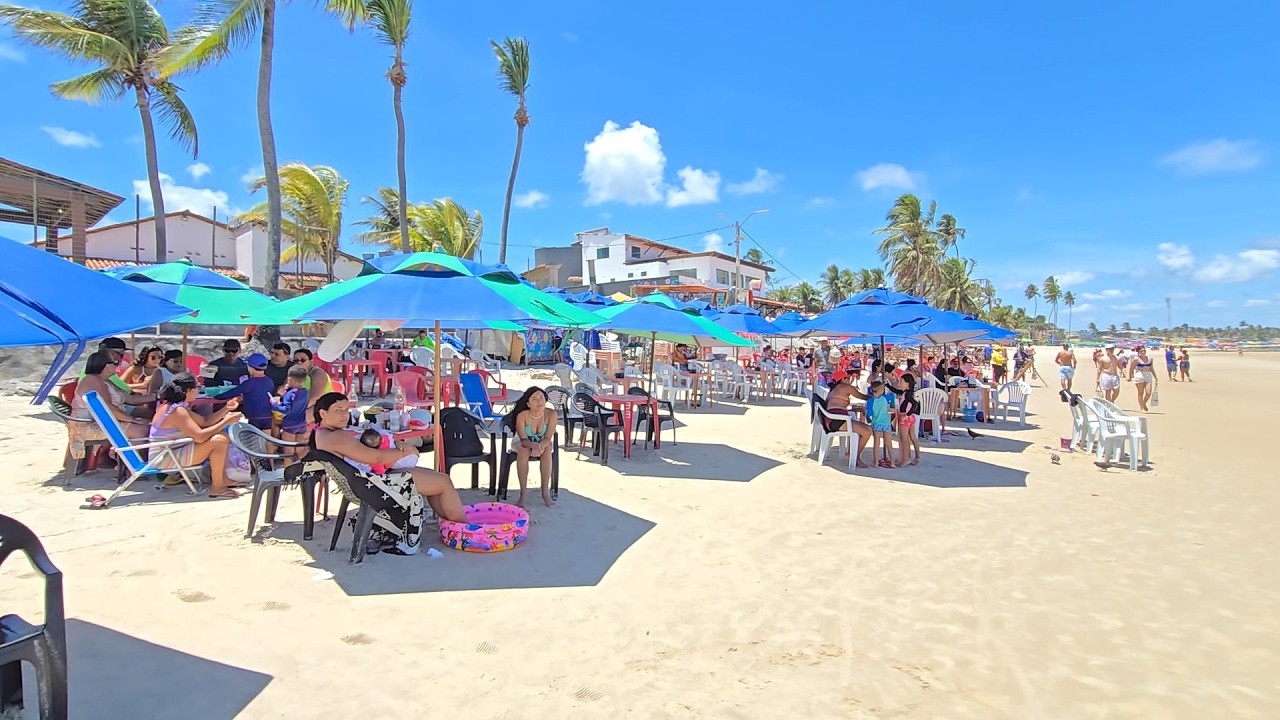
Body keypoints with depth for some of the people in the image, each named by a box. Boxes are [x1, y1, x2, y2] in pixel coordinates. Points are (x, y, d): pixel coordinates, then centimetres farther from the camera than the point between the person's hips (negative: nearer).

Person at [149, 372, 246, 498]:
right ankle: (217, 488, -13)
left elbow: (205, 422, 15)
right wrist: (226, 421, -21)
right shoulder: (177, 411, -22)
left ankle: (223, 479, 15)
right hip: (165, 459, -11)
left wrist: (226, 409, 6)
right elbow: (200, 437, -28)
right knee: (219, 441, -22)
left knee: (221, 435, 14)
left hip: (173, 452, 11)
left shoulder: (179, 407, 9)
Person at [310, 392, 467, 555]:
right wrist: (406, 452, -7)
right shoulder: (334, 437, -18)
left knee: (433, 475, 16)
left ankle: (452, 523, 18)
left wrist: (397, 444, -1)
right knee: (444, 481, -6)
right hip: (373, 484, -11)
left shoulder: (321, 434, 16)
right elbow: (375, 457, -22)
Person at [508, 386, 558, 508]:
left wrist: (539, 446, -46)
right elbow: (524, 439, -27)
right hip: (524, 443, -1)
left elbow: (548, 438, -24)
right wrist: (534, 446, -49)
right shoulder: (522, 415, -27)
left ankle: (545, 490, -26)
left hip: (542, 442, 1)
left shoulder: (551, 414, -24)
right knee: (523, 450, -35)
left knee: (547, 449, -33)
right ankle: (523, 493, -31)